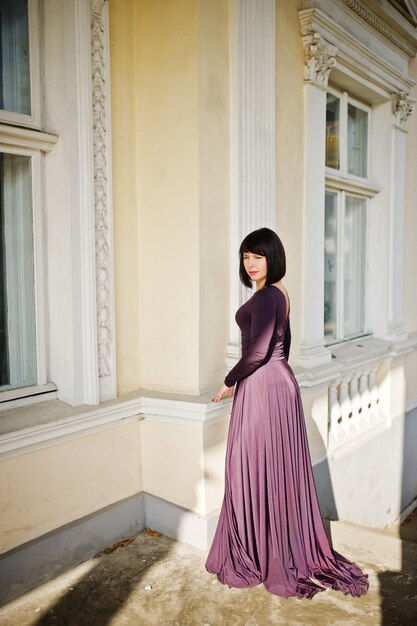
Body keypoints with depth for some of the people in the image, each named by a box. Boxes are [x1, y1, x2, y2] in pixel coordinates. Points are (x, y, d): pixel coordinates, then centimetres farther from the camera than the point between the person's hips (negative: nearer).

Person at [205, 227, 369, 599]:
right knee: (281, 470, 17)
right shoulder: (280, 292, 12)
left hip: (262, 387, -10)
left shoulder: (265, 296, -18)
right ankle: (296, 551, 30)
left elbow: (258, 350, -23)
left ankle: (262, 557, 15)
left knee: (258, 470, 1)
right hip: (281, 381, 10)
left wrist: (229, 382, -10)